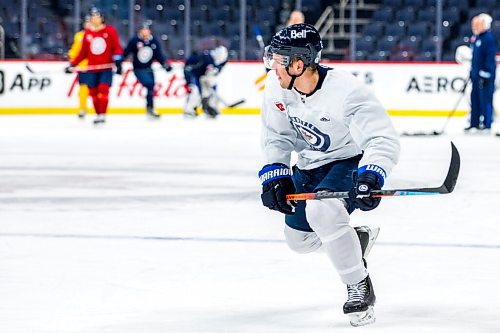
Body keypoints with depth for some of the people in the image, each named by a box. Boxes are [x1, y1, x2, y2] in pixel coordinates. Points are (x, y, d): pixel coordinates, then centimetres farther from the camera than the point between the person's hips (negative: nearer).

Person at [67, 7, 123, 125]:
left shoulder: (110, 31, 0)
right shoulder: (87, 34, 9)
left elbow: (117, 47, -3)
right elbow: (83, 53, 13)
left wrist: (117, 59, -19)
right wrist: (72, 64, 9)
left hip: (106, 67, -3)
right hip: (92, 68, 4)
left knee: (103, 89, -16)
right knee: (93, 92, 2)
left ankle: (102, 115, -16)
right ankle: (98, 114, 14)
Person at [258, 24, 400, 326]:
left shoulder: (346, 91, -33)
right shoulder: (277, 86, -13)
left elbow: (384, 140, -36)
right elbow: (276, 136, 1)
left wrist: (370, 177, -52)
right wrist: (274, 175, -11)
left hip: (349, 162, -8)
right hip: (310, 166, 8)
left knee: (322, 211, -35)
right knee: (298, 238, 14)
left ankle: (360, 288, -18)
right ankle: (354, 239, 43)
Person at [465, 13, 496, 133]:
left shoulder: (489, 38, -14)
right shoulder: (475, 38, 15)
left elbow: (490, 57, -18)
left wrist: (485, 74, -20)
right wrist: (472, 72, 23)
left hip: (485, 75, -9)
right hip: (476, 74, 9)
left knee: (485, 100, -7)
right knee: (475, 100, 10)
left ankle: (486, 125, -5)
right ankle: (474, 124, 16)